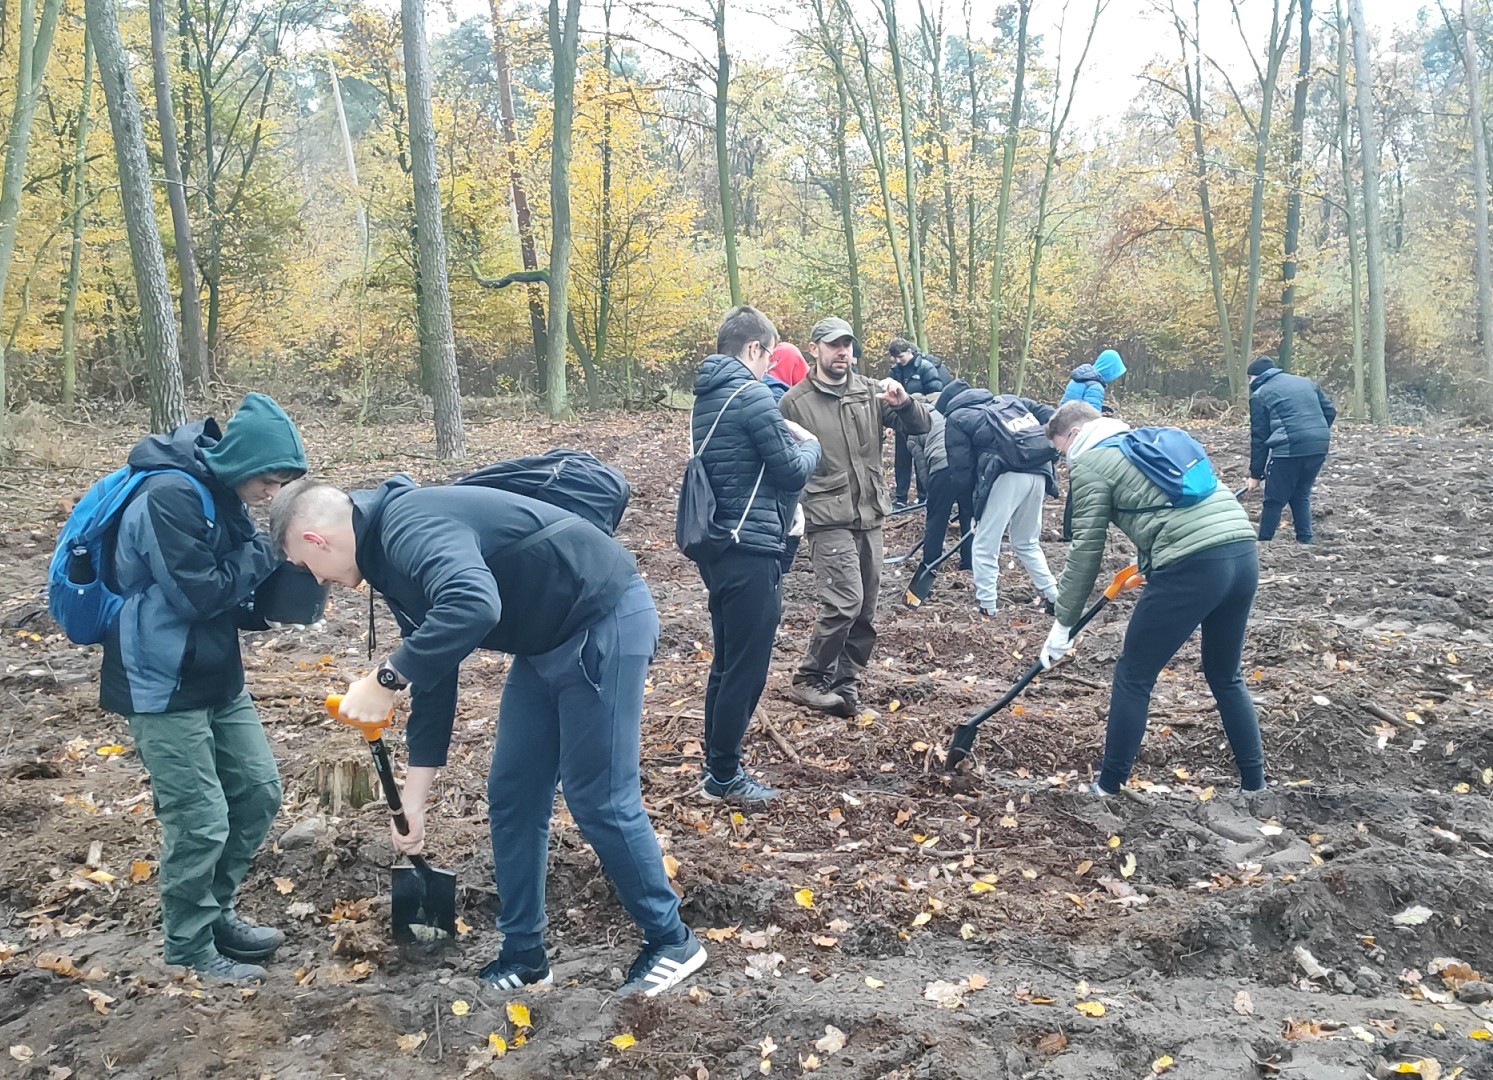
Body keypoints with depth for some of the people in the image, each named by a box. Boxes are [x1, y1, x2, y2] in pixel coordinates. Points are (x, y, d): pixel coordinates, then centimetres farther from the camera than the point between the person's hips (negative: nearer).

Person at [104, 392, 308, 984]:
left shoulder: (223, 496, 7)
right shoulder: (169, 495, -21)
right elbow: (197, 591, -25)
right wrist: (264, 552, -14)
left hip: (218, 678, 9)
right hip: (163, 685, -9)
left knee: (258, 790, 12)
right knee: (200, 819, -4)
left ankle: (216, 912, 30)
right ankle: (190, 948, 16)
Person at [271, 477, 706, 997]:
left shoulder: (409, 525, -22)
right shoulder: (394, 553, 10)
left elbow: (473, 606, -43)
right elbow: (432, 671, 15)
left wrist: (385, 680, -31)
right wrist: (412, 802, 17)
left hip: (605, 623, -10)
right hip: (547, 640, 10)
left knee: (599, 800, -3)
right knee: (511, 797, 11)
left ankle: (672, 942, 16)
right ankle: (523, 955, 24)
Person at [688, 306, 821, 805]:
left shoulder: (706, 397, 14)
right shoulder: (753, 396, -15)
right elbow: (793, 473, -12)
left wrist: (784, 435, 10)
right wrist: (810, 445, 8)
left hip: (717, 545, 10)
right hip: (751, 549, -10)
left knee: (727, 662, 17)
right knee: (747, 668, 0)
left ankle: (717, 763, 26)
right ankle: (724, 776, 8)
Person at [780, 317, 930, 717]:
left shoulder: (870, 391, 6)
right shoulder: (795, 402, -3)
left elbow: (920, 426, 2)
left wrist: (904, 401, -19)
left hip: (870, 517, 5)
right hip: (828, 519, -5)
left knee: (865, 611, 9)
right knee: (844, 601, -15)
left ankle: (846, 681, 23)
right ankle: (808, 681, 1)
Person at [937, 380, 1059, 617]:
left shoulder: (957, 418, 13)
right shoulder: (1008, 400, 28)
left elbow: (961, 471, 7)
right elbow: (1051, 417, 19)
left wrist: (973, 505, 16)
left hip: (1007, 477, -6)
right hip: (1039, 474, 6)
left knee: (985, 548, 6)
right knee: (1027, 543, 24)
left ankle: (986, 609, 5)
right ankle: (1054, 598, 23)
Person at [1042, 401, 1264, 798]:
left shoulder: (1089, 462, 5)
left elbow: (1087, 549, 2)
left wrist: (1062, 624, 7)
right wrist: (1146, 560, 44)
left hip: (1191, 566, -8)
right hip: (1243, 550, 8)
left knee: (1133, 678, 7)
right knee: (1226, 677, 23)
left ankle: (1109, 789, 15)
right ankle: (1255, 785, 29)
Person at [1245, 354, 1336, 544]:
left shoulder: (1260, 395, 7)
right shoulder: (1306, 382, 23)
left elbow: (1259, 437, 4)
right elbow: (1330, 411, 18)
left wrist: (1255, 474, 8)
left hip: (1290, 449, -6)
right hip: (1319, 446, 6)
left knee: (1274, 501, 3)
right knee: (1301, 496, 19)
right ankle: (1305, 541, 17)